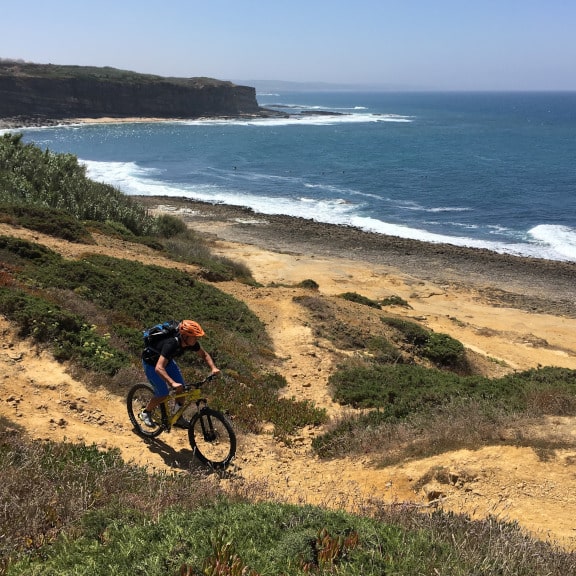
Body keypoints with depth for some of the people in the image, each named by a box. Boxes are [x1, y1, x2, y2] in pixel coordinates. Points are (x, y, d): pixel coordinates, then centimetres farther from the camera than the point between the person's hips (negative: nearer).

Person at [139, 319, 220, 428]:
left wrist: (213, 368, -20)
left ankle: (178, 418, 16)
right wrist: (173, 383, -61)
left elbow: (204, 355, -3)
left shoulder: (191, 342, -21)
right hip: (151, 363, -7)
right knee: (163, 395, -10)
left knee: (181, 389, -1)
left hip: (167, 360, 7)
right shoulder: (171, 344, -42)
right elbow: (159, 368, -50)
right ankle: (145, 413, 16)